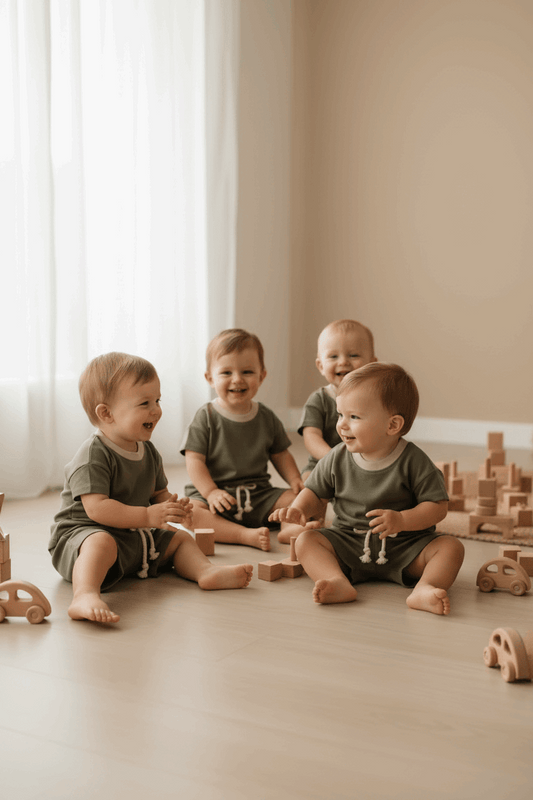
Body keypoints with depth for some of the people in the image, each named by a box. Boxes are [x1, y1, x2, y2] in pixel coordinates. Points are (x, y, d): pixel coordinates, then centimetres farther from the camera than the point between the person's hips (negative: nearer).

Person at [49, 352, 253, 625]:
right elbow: (97, 508, -29)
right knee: (101, 543, -40)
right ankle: (85, 597, -60)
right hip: (85, 532, -9)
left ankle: (206, 571, -10)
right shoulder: (93, 456, -20)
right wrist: (149, 516, -32)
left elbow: (158, 492, 18)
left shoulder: (148, 452, 8)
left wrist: (173, 507, -6)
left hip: (136, 536, 9)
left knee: (180, 538, 10)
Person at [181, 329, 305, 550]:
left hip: (259, 495, 4)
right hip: (212, 493, -3)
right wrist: (211, 492, -24)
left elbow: (280, 455, 17)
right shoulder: (206, 418, -4)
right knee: (189, 511, -34)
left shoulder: (267, 418, 8)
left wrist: (295, 480, -2)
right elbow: (194, 459, -9)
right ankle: (246, 535, -43)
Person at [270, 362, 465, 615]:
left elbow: (438, 506, -12)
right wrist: (298, 509, -12)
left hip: (405, 548, -2)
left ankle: (425, 588, -43)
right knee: (306, 540, -18)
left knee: (451, 546, -23)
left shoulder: (414, 462, -12)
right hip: (348, 543, 3)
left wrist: (402, 520, -28)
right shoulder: (337, 459, -2)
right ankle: (339, 583, -39)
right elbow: (315, 491, 10)